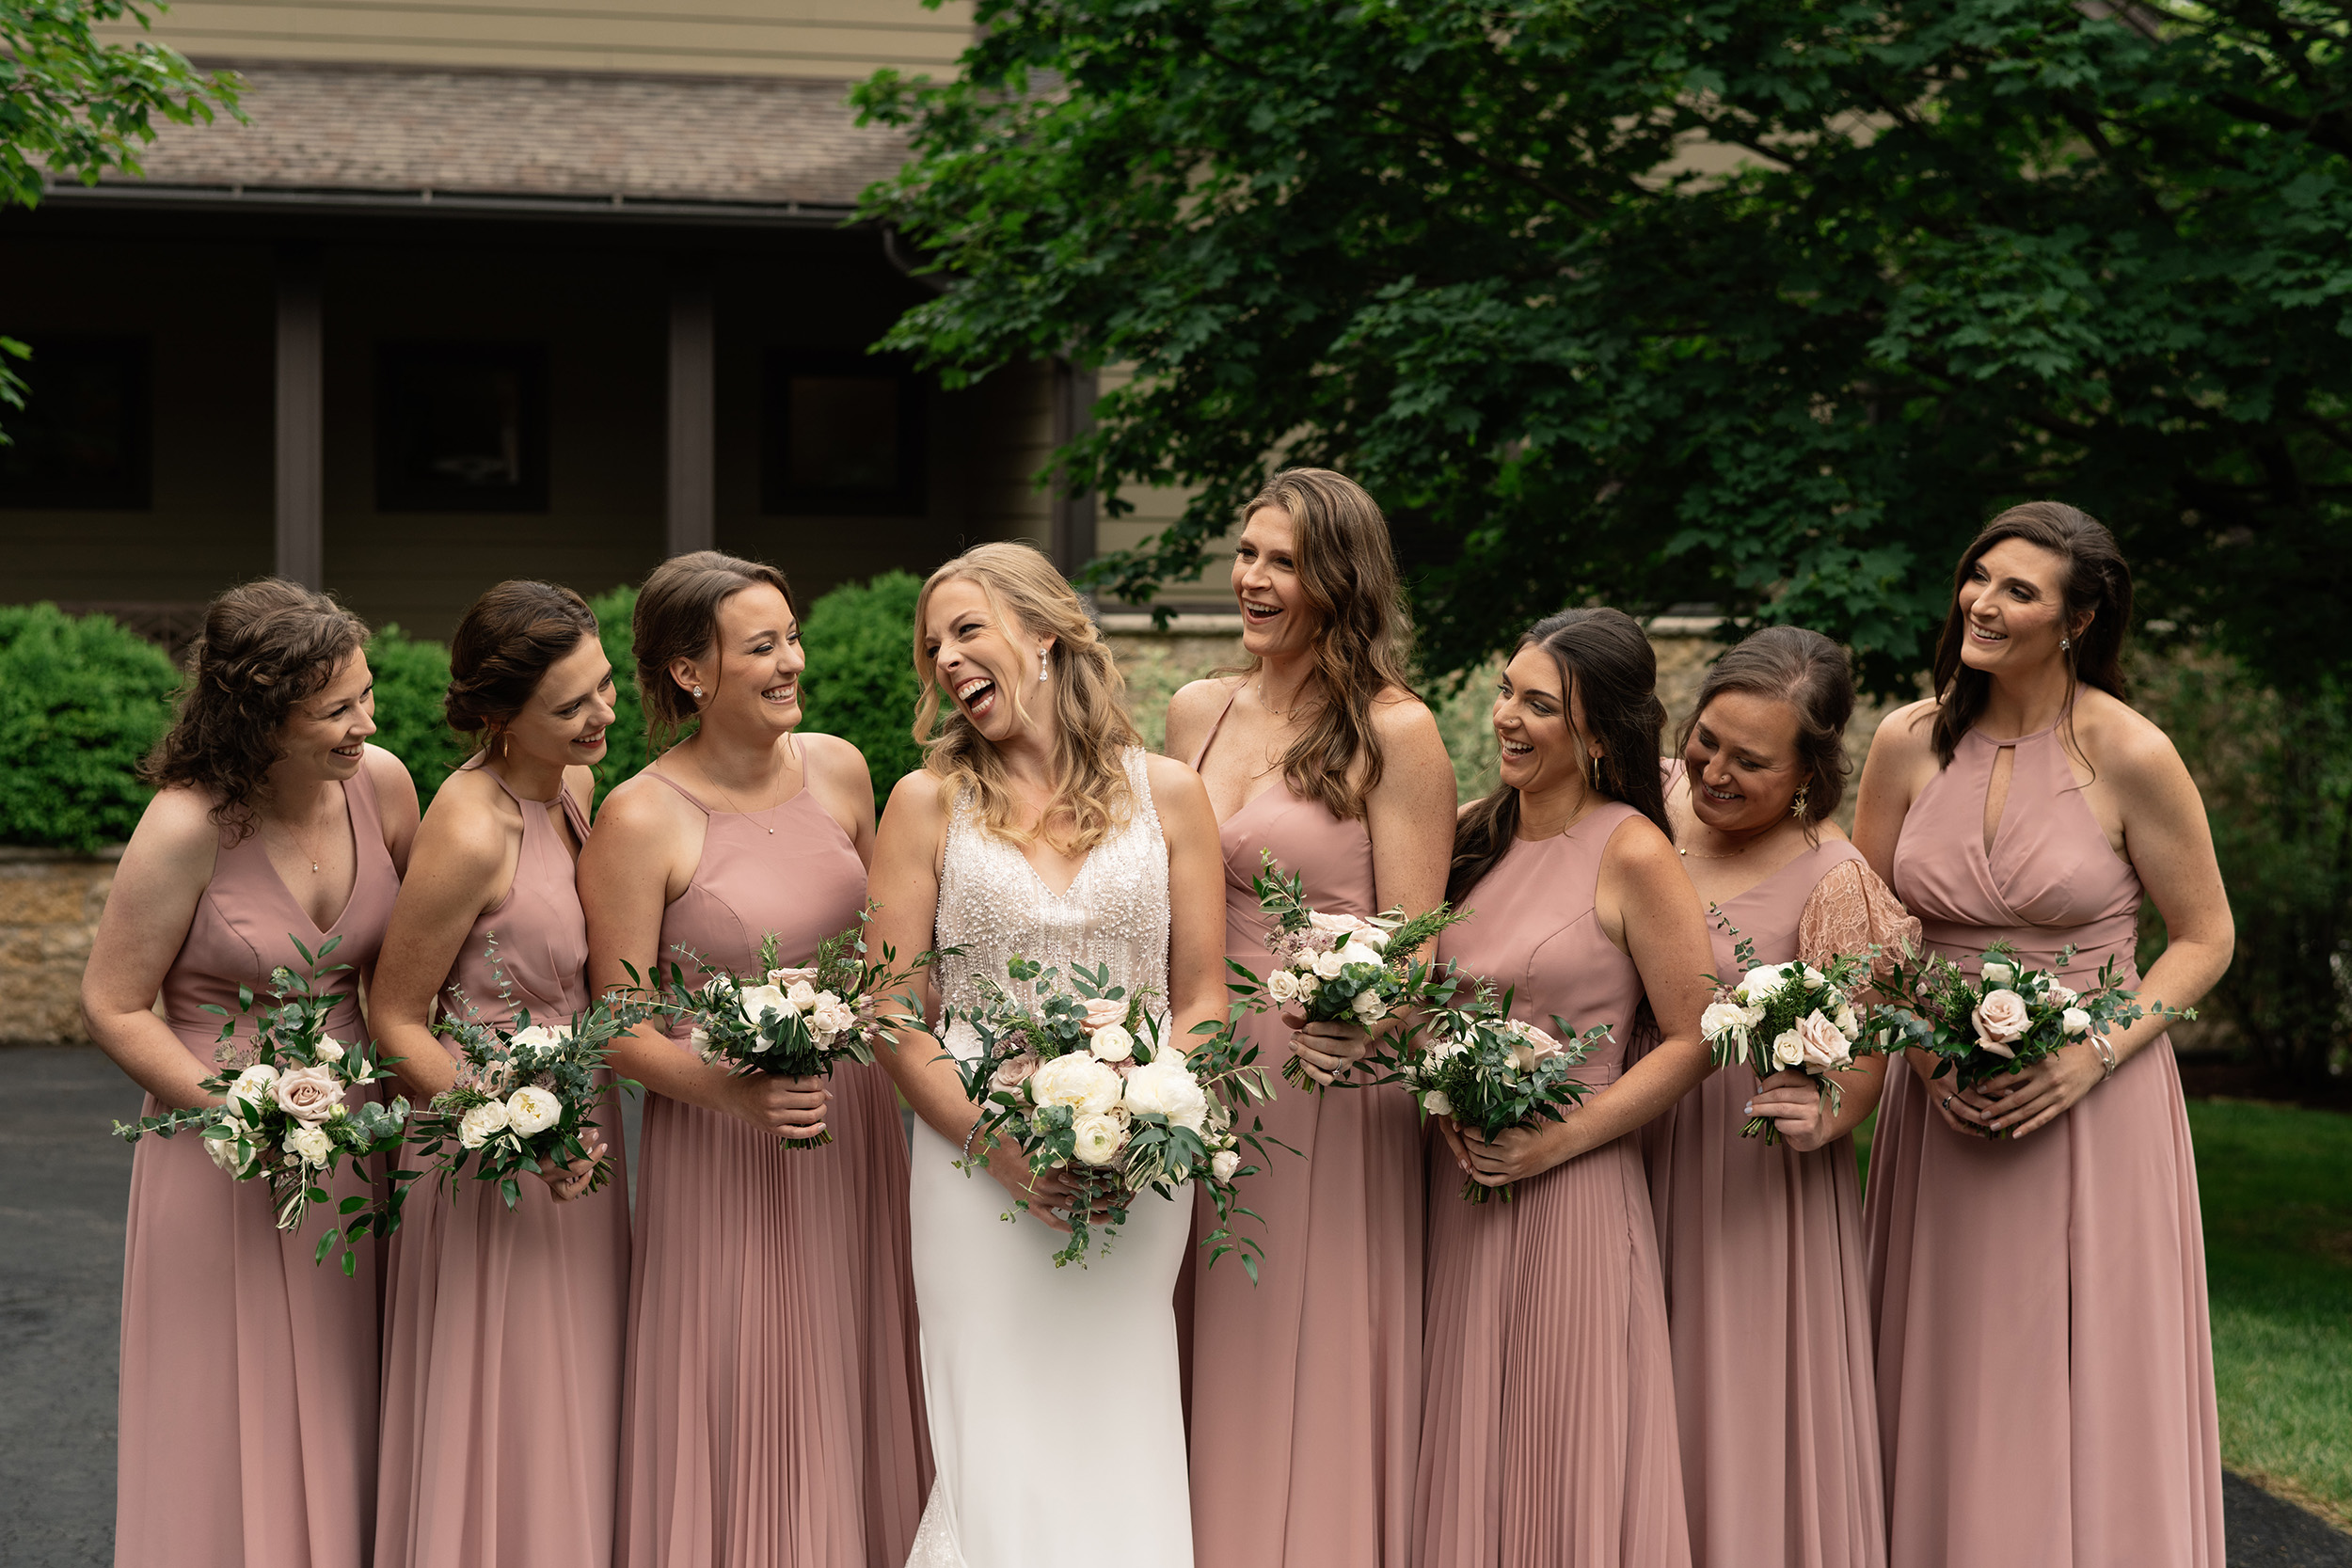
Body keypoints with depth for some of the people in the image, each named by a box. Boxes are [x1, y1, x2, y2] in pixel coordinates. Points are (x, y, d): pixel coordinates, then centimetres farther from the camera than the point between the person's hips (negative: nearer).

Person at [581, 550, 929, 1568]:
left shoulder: (837, 770, 1)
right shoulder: (640, 820, -15)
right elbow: (621, 1030, -13)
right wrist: (737, 1093, -27)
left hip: (855, 1122, 5)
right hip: (723, 1149, -5)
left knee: (855, 1393, 13)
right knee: (746, 1417, 3)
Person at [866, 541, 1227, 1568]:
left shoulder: (1167, 795, 6)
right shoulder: (928, 802, 4)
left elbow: (1202, 1001, 6)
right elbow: (897, 1021, 1)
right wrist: (1003, 1145, -13)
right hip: (979, 1171, -1)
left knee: (1121, 1457, 2)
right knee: (1000, 1461, -2)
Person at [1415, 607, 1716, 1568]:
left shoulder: (1632, 855, -9)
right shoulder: (1475, 832, 9)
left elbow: (1692, 1042, -9)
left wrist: (1560, 1139, -14)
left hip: (1569, 1195, -6)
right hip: (1454, 1188, 6)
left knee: (1562, 1468, 1)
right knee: (1463, 1459, 10)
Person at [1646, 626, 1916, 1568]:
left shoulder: (1832, 882, -14)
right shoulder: (1654, 805, 0)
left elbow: (1863, 1055, -10)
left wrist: (1826, 1119, -28)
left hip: (1752, 1177, -5)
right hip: (1630, 1153, 5)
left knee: (1741, 1416, 2)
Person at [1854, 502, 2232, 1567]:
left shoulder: (2129, 754, -9)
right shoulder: (1911, 742, 1)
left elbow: (2203, 940, -1)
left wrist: (2093, 1054, -14)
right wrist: (1921, 1045, -6)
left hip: (2093, 1109, -3)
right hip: (1940, 1102, 3)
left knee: (2085, 1392, 1)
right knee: (1951, 1392, 7)